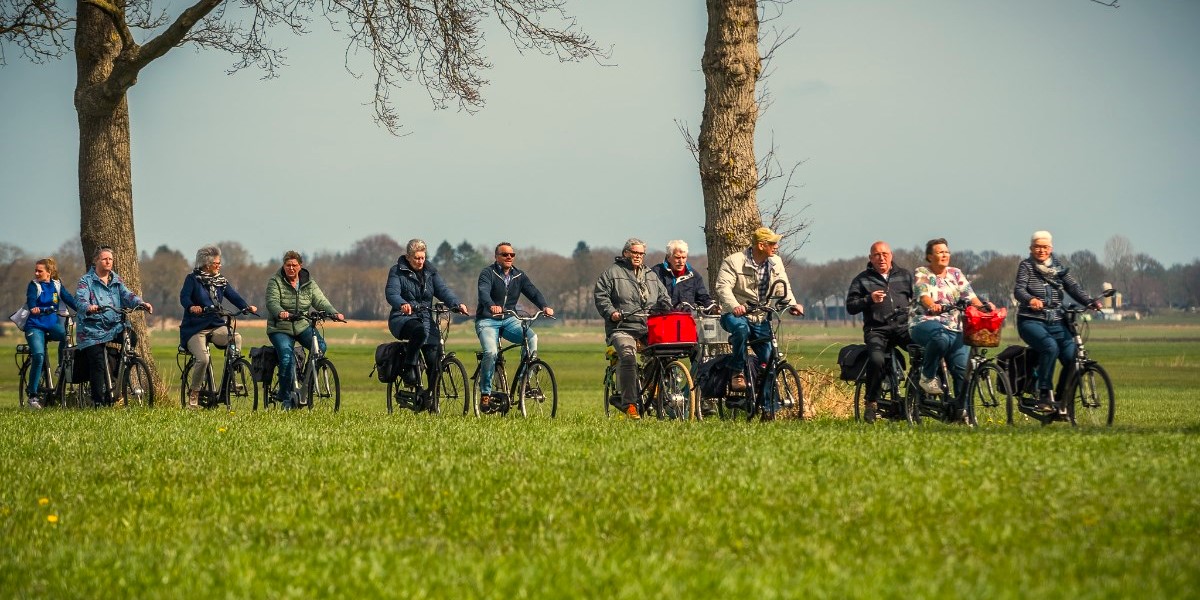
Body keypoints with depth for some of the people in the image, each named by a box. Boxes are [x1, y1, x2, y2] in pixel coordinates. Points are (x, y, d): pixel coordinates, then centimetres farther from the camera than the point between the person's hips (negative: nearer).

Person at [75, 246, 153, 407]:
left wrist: (141, 303, -16)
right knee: (97, 364, -13)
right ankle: (98, 402, -8)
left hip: (114, 328, 4)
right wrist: (89, 307, -37)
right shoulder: (86, 280, 3)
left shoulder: (117, 280, 18)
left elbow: (127, 295, 5)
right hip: (93, 331, -4)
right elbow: (80, 299, -13)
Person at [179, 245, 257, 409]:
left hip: (216, 326, 4)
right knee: (202, 359, -26)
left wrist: (247, 307, -21)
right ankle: (193, 394, -6)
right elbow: (184, 297, -16)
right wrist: (192, 307, -40)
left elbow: (234, 296, -1)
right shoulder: (193, 279, -2)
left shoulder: (221, 281, 12)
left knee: (236, 338, -26)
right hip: (195, 328, -4)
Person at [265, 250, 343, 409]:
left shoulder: (309, 283, 7)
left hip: (303, 326, 3)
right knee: (286, 357, -25)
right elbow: (272, 302, -17)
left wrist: (334, 313, -24)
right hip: (280, 329, -3)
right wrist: (280, 313, -41)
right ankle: (286, 398, -13)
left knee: (320, 347, -24)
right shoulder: (275, 281, -3)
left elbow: (321, 301, -4)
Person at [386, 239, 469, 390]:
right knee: (420, 331, -38)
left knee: (434, 359, -8)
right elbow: (392, 293, -16)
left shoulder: (430, 272, 12)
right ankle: (408, 368, -27)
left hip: (425, 319, 4)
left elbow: (443, 290, -2)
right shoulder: (397, 271, 0)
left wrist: (457, 304, -22)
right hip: (402, 319, -4)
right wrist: (402, 304, -39)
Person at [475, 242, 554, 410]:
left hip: (509, 321, 4)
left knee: (532, 337, -23)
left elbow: (533, 292, -3)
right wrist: (491, 306, -47)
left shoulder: (519, 275, 10)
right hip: (487, 321, -4)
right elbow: (484, 292, -24)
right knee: (491, 352, -28)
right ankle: (485, 393, -11)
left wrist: (545, 306, -24)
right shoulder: (487, 273, -6)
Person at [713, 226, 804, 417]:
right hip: (735, 315, -5)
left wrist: (793, 304, -19)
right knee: (741, 328, -41)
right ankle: (737, 373, -23)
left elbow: (783, 287, 2)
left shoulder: (776, 263, 6)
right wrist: (734, 306, -41)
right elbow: (723, 286, -23)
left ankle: (769, 409, 4)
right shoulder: (734, 262, -11)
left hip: (760, 319, 5)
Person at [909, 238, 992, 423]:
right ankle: (927, 377, -20)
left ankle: (961, 407, -2)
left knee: (962, 366, -14)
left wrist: (983, 306, -13)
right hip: (925, 323, -5)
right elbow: (923, 296, -14)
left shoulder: (955, 274, 18)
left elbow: (970, 296, 7)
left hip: (953, 327, 5)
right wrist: (932, 306, -36)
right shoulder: (921, 273, 5)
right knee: (940, 337, -40)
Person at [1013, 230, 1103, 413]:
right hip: (1031, 322, -4)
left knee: (1072, 357, -16)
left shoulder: (1059, 268, 15)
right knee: (1050, 347, -33)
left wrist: (1090, 301, -19)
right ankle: (1043, 395, -28)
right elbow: (1018, 290, -12)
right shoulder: (1026, 266, 4)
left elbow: (1074, 287, 1)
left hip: (1056, 324, 4)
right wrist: (1030, 299, -35)